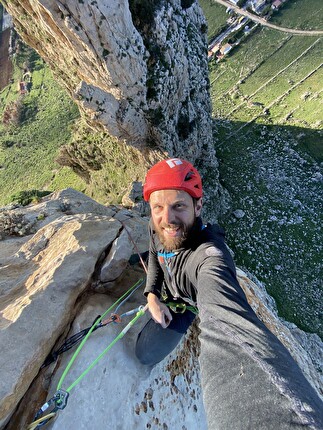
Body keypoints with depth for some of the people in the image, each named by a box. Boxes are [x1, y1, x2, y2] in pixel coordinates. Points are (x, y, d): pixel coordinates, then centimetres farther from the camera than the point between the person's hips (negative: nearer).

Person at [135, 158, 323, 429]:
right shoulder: (157, 226, -26)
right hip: (166, 290, 3)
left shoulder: (210, 257, -50)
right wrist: (152, 294, -15)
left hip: (187, 302, -3)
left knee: (146, 354, 4)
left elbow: (230, 323, -69)